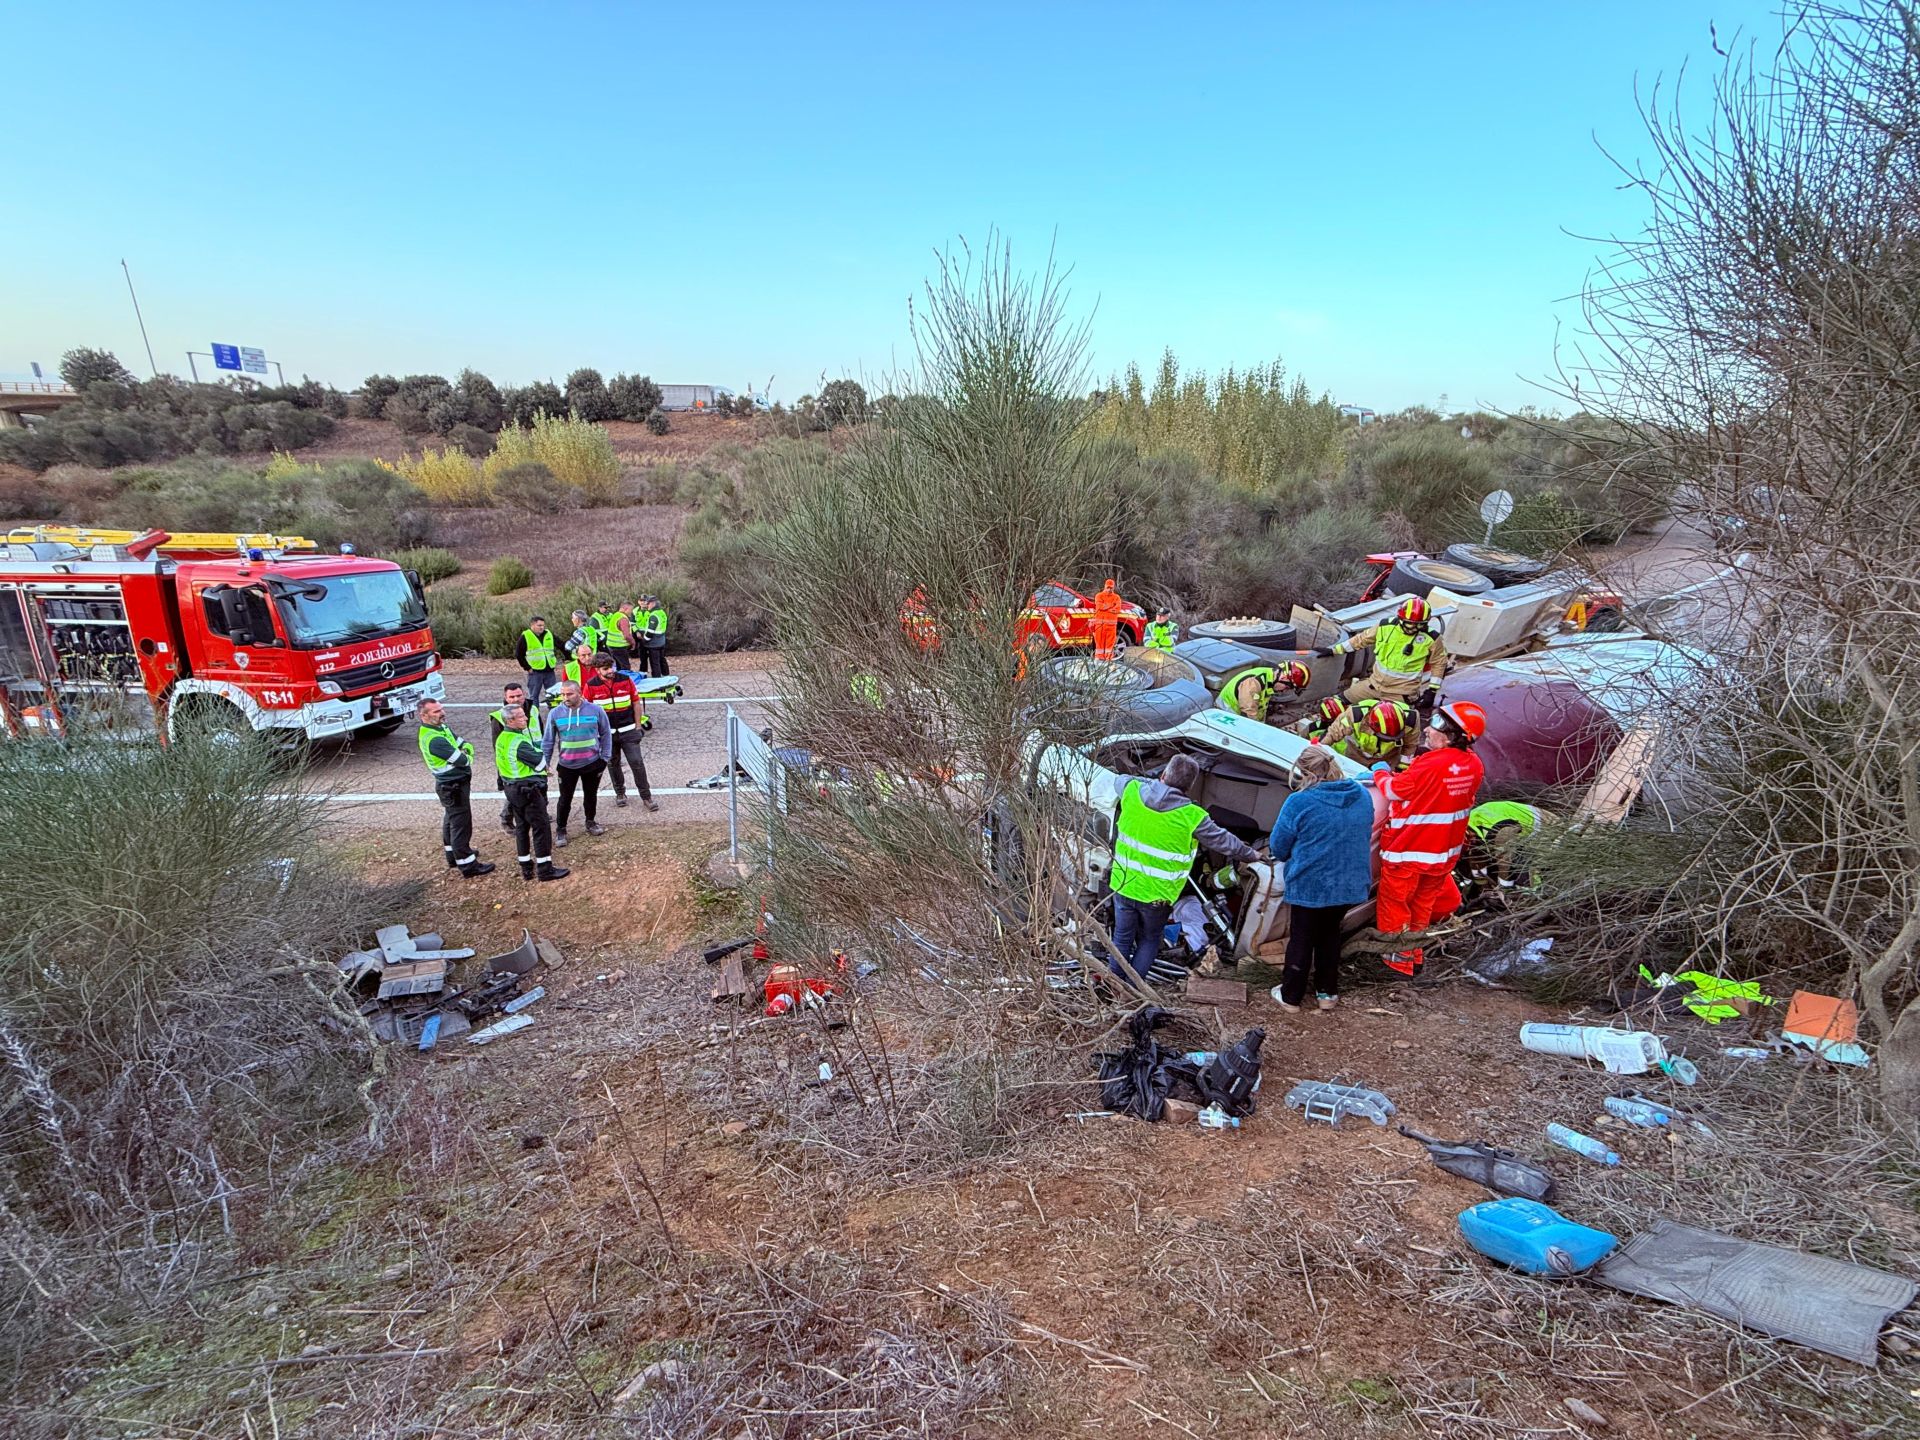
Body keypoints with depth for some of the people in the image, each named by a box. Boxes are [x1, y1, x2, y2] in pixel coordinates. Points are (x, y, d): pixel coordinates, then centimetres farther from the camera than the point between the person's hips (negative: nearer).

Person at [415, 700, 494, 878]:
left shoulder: (442, 727, 3)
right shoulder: (434, 739, -28)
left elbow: (466, 744, 7)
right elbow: (463, 761, -26)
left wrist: (465, 749, -15)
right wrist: (466, 756, -4)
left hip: (451, 784, 11)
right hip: (453, 787, -11)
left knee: (451, 820, 23)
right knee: (461, 824, -4)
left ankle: (454, 855, 39)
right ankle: (467, 864, 2)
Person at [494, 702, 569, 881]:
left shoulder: (501, 738, 5)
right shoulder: (519, 743, -25)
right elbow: (541, 762, -20)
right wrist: (541, 753, 1)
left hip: (512, 788, 9)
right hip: (529, 790, -9)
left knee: (522, 827, 16)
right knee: (541, 827, 0)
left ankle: (526, 867, 24)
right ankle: (545, 869, 5)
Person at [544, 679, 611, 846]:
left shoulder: (595, 710, -9)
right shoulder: (555, 713, -8)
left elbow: (605, 734, 1)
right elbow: (549, 740, 1)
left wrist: (605, 757, -1)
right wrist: (545, 762, 1)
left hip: (592, 763, 1)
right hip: (567, 765, 0)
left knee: (591, 795, 18)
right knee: (565, 798, 8)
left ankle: (591, 823, 39)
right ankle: (561, 830, 24)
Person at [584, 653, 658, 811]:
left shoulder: (625, 680, -5)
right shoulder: (590, 686, -8)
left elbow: (636, 703, 3)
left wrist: (638, 726, 2)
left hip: (628, 730, 0)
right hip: (606, 733, 0)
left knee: (637, 763, -4)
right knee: (613, 764, 13)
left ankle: (646, 796, 3)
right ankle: (619, 793, 31)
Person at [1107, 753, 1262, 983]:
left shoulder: (1132, 791, -10)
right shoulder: (1192, 817, -18)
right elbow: (1224, 842, -2)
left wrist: (1155, 782, 24)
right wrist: (1250, 855, 16)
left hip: (1123, 885, 3)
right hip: (1157, 894, -3)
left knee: (1122, 937, 19)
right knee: (1149, 941, 20)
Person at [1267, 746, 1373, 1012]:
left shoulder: (1299, 802, -21)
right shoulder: (1362, 795, -3)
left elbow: (1278, 847, -11)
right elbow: (1365, 837, 12)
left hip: (1309, 885, -5)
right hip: (1350, 884, 5)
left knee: (1301, 938, 12)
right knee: (1329, 934, 23)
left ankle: (1291, 996, 24)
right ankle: (1327, 992, 31)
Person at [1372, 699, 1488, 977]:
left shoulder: (1431, 764, -28)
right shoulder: (1474, 765, -5)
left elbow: (1394, 790, -15)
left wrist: (1381, 773, 4)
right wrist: (1399, 776, 3)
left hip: (1407, 850, -7)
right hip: (1443, 852, 7)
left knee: (1395, 905, 12)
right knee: (1423, 904, 24)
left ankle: (1397, 960, 22)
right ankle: (1414, 955, 38)